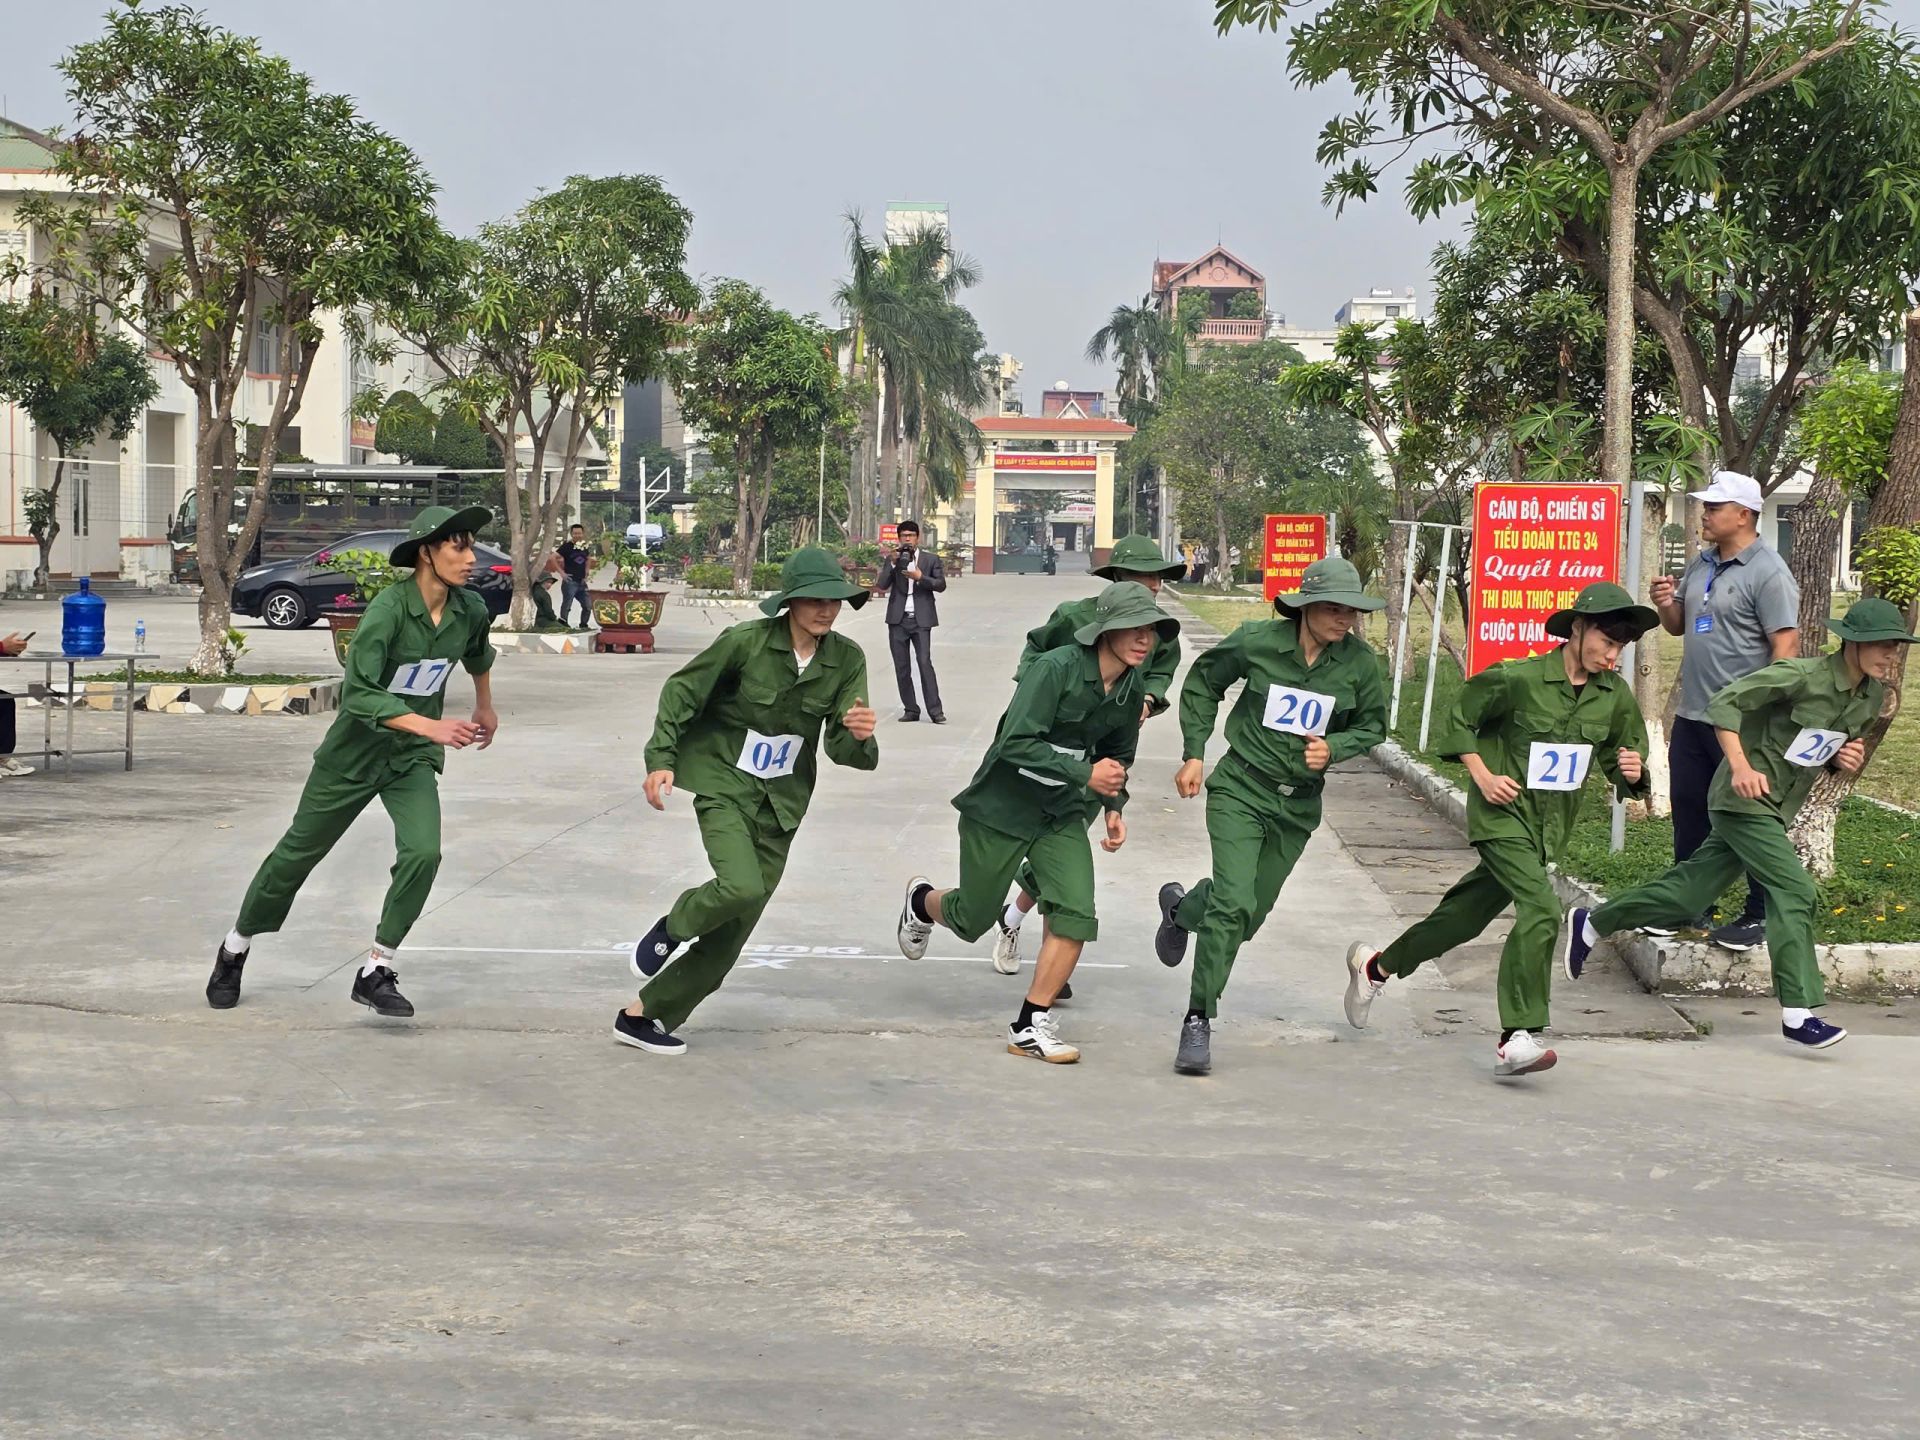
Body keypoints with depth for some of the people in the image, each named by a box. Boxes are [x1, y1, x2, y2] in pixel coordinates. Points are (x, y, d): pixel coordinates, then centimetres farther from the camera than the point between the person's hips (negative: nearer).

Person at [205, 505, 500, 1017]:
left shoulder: (470, 610, -7)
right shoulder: (389, 608, -25)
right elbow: (358, 693, -33)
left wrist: (485, 707, 32)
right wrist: (429, 726, -42)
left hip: (413, 760, 4)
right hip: (355, 750, -4)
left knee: (423, 853, -19)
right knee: (298, 853, 11)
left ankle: (376, 972, -6)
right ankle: (235, 950, 32)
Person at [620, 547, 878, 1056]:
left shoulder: (847, 659, -5)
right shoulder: (746, 641, -15)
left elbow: (844, 749, -5)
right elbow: (682, 690, -3)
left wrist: (858, 736, -29)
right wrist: (661, 759, -10)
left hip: (781, 801, 4)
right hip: (724, 781, -4)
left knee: (731, 934, 4)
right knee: (742, 887, -29)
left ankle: (643, 1014, 18)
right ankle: (672, 926, 4)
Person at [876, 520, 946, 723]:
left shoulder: (931, 559, 6)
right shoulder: (892, 559, 10)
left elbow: (941, 584, 0)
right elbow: (882, 585, 0)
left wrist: (920, 577, -14)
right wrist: (892, 564, -12)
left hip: (920, 619, -3)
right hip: (898, 619, 3)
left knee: (925, 663, -12)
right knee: (901, 667, 3)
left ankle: (935, 710, -11)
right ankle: (910, 709, 10)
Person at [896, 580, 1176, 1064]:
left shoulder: (1131, 691, -2)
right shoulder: (1056, 669, -25)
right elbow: (1017, 743, -29)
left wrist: (1114, 808, 2)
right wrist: (1085, 775, -32)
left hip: (1062, 815, 5)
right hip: (1002, 806, -5)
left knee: (1075, 913, -14)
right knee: (973, 919, 9)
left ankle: (1031, 1025, -3)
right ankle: (922, 901, 46)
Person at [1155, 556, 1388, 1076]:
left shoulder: (1359, 662, -7)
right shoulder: (1257, 641, -12)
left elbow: (1373, 724, 9)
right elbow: (1203, 681, 6)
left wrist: (1332, 748, -12)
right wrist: (1194, 753, 2)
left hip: (1299, 804, 4)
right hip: (1241, 789, -4)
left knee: (1250, 913, 14)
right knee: (1234, 905, -20)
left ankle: (1182, 908, 49)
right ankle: (1198, 1020, -9)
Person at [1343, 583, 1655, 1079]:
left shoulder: (1615, 696, 1)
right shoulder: (1517, 679, -14)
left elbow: (1621, 755, 12)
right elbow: (1458, 719, -2)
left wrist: (1632, 772, -11)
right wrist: (1482, 775, -11)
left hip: (1551, 829, 6)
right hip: (1504, 815, -6)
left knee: (1464, 915, 16)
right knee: (1540, 910, -24)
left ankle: (1375, 966, 38)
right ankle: (1517, 1038, -24)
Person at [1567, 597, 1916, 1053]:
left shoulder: (1872, 696, 6)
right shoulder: (1803, 675, -19)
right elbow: (1726, 703, -18)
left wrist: (1845, 760, -3)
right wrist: (1740, 765, -28)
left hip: (1777, 810, 8)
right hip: (1745, 799, -8)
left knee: (1689, 890, 11)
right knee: (1794, 890, -18)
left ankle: (1591, 924, 29)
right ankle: (1798, 1012, -17)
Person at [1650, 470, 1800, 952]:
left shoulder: (1767, 573, -13)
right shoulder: (1700, 565, 12)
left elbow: (1786, 645, -17)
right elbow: (1680, 625, 22)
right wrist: (1666, 604, -1)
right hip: (1692, 715, 8)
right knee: (1688, 813, 14)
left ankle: (1760, 917, 6)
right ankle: (1688, 908, 25)